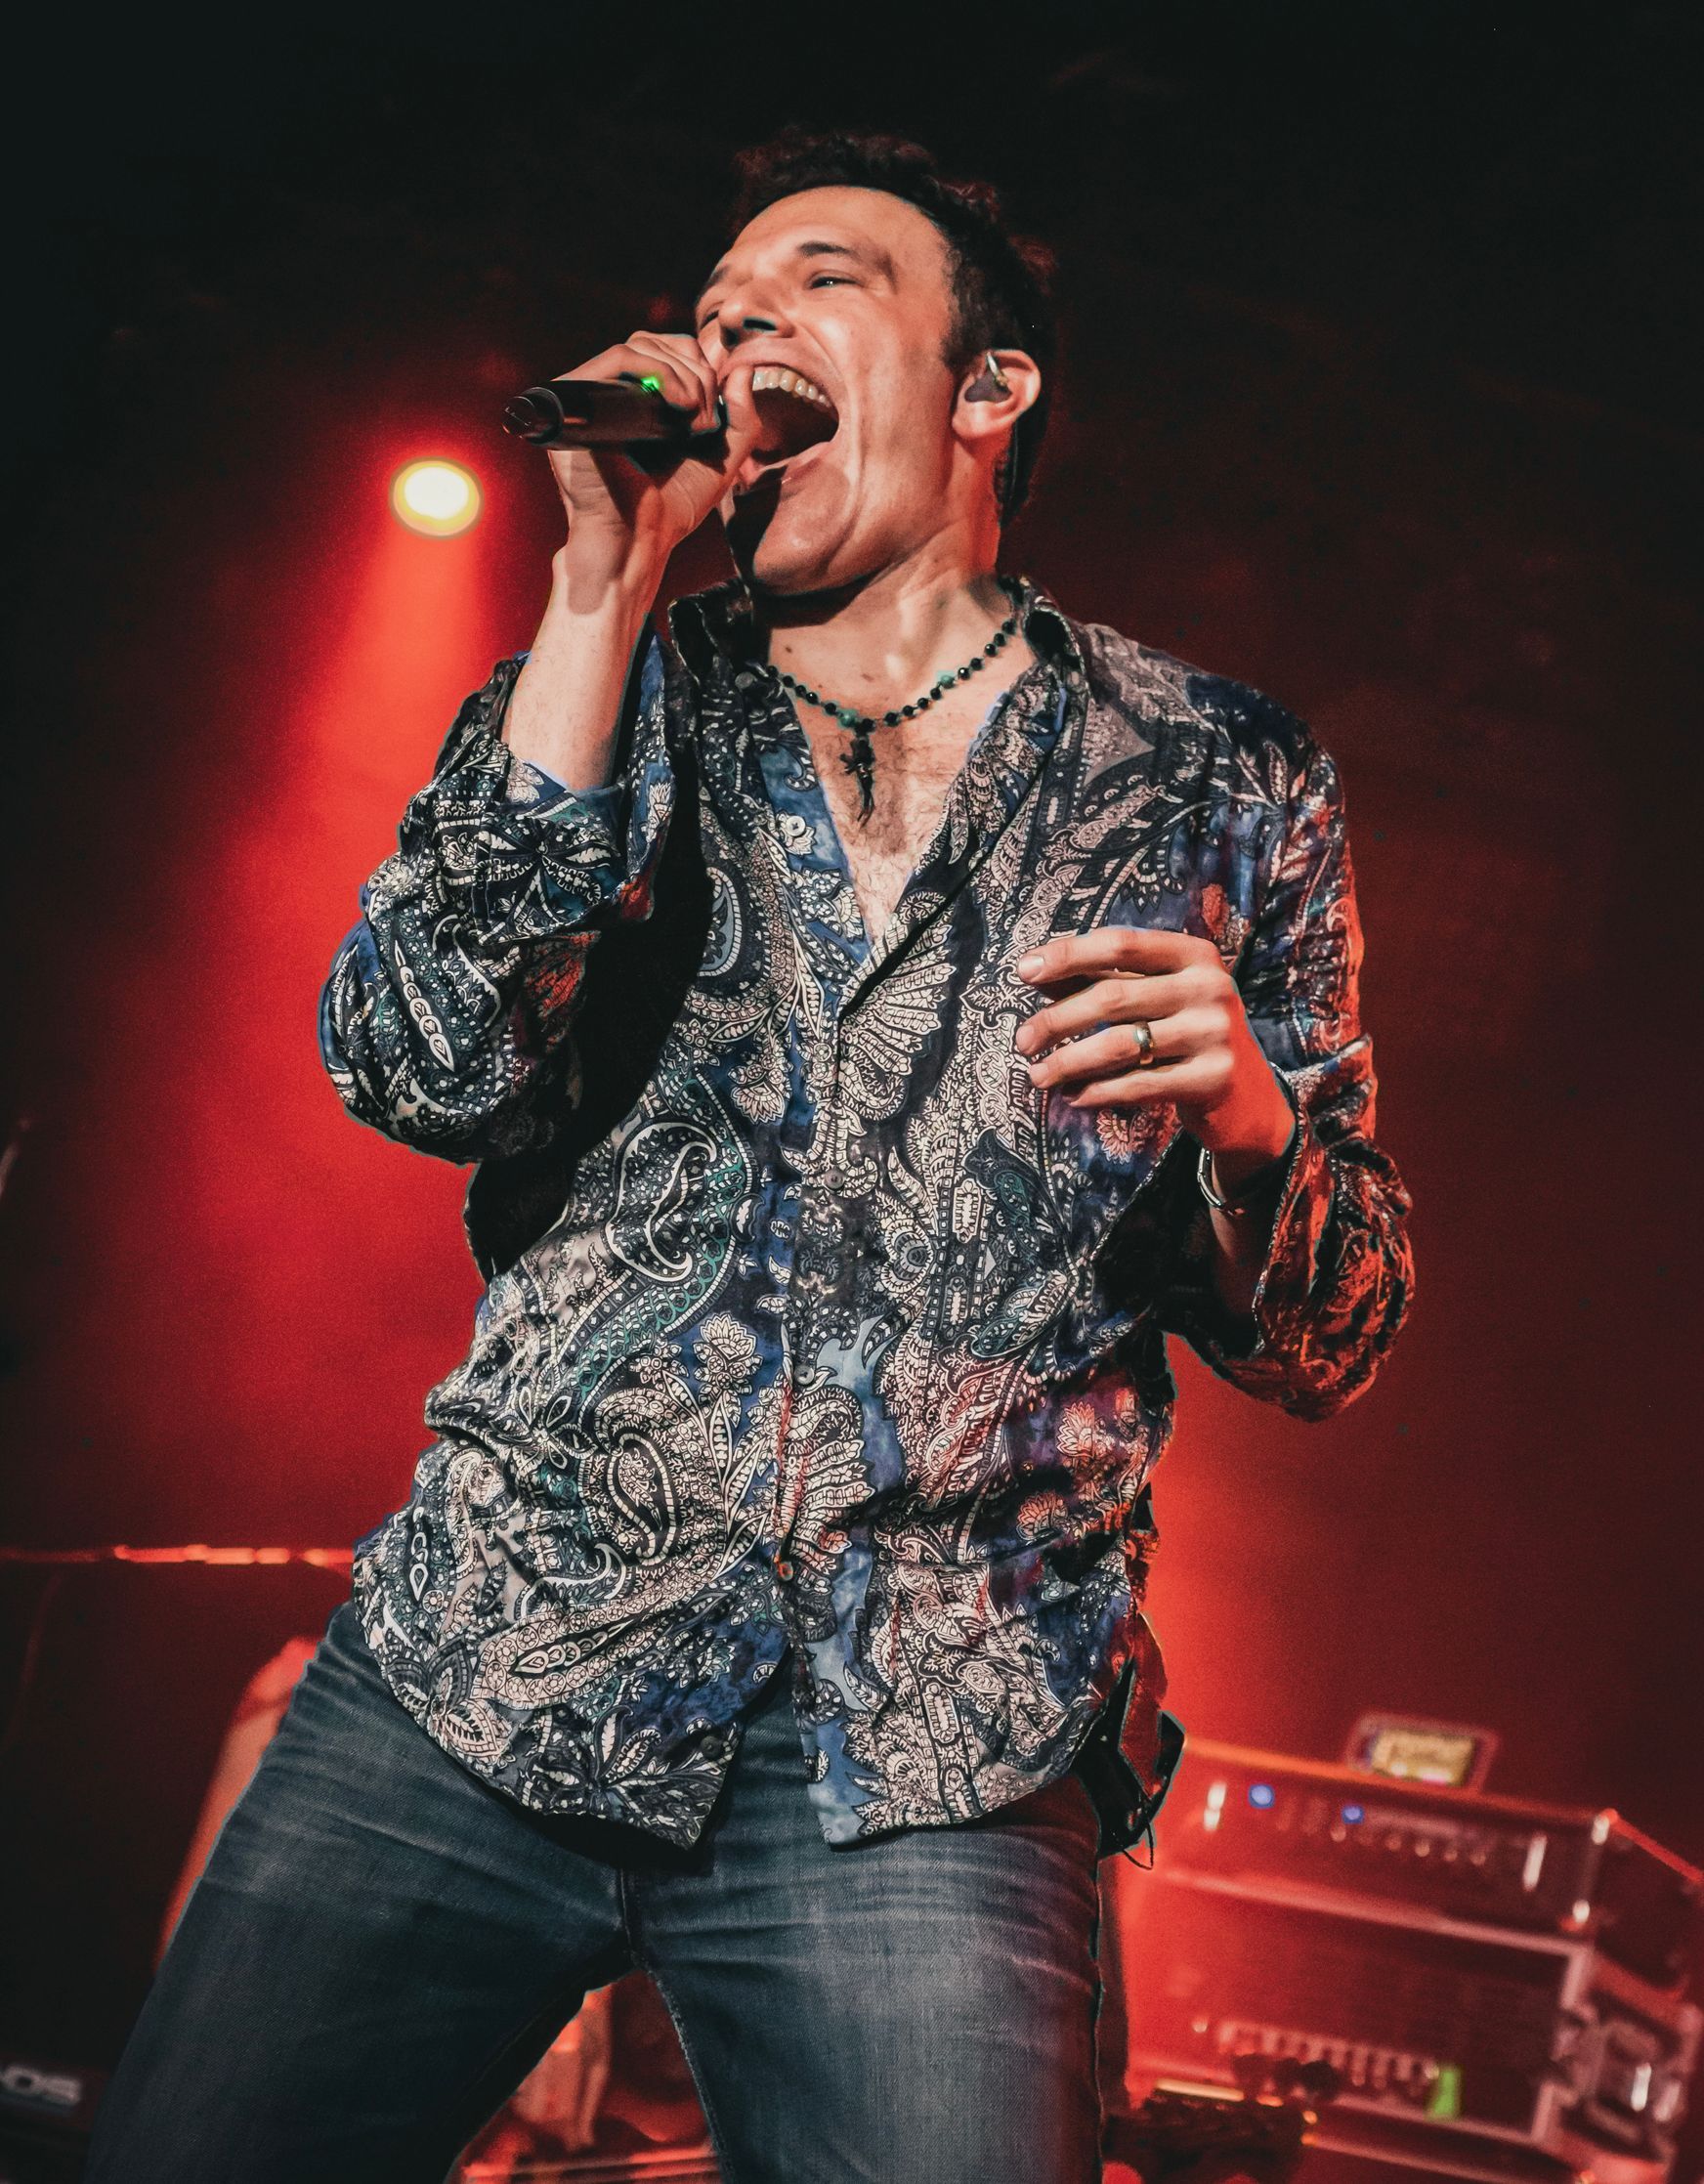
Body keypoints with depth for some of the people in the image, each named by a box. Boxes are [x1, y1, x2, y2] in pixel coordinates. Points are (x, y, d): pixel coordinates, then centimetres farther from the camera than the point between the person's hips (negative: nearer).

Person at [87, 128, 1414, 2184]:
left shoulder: (1220, 783, 9)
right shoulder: (612, 696, 12)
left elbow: (1319, 1347, 10)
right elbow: (425, 1067, -7)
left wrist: (1245, 1112, -12)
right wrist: (609, 584, -7)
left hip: (930, 1768, -1)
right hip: (478, 1683, 2)